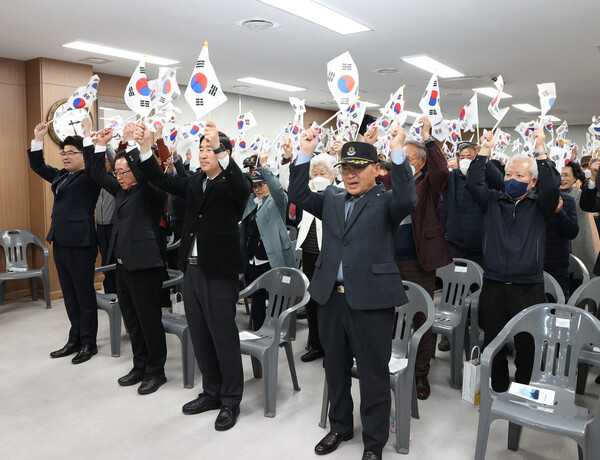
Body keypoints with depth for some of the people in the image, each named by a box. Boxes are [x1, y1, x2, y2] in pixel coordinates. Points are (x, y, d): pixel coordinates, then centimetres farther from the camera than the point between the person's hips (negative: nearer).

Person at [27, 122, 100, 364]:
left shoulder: (89, 177, -9)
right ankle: (74, 340, 27)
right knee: (70, 297, 16)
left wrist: (88, 136, -29)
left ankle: (89, 344, 15)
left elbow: (94, 164, -30)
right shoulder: (61, 176, 15)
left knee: (85, 296, 2)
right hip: (60, 243, 9)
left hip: (80, 245, -8)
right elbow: (38, 166, 26)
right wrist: (38, 139, 19)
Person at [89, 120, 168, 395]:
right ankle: (140, 366, 27)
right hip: (123, 263, 9)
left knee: (149, 318, -1)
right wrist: (101, 145, 9)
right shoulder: (122, 192, 15)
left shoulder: (151, 191, -8)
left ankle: (156, 371, 12)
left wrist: (133, 141, -25)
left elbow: (144, 172, -27)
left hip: (144, 264, -9)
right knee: (131, 319, 14)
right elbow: (98, 176, 18)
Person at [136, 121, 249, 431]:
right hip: (192, 269, 7)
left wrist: (219, 149, -39)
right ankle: (211, 393, 32)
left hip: (219, 272, -7)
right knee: (200, 337, 15)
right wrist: (144, 149, -5)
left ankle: (230, 402, 19)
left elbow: (241, 188, -28)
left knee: (224, 338, 2)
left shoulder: (230, 184, -6)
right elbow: (161, 180, 7)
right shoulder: (195, 182, 12)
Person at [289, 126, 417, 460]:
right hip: (332, 298, 5)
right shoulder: (331, 199, 12)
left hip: (372, 300, -5)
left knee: (374, 374, 8)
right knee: (336, 369, 19)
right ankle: (340, 427, 40)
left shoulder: (386, 202, -2)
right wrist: (306, 153, -4)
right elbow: (298, 195, 3)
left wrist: (398, 152, -24)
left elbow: (408, 200, -22)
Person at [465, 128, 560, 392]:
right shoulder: (493, 201, 10)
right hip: (493, 288, 2)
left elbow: (552, 185, -13)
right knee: (493, 344, 10)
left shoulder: (540, 205, 6)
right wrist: (485, 151, -6)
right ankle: (497, 390, 27)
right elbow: (473, 183, -3)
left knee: (527, 346, 4)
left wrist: (540, 150, -14)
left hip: (528, 289, -1)